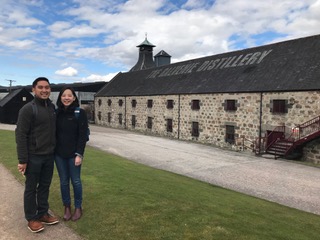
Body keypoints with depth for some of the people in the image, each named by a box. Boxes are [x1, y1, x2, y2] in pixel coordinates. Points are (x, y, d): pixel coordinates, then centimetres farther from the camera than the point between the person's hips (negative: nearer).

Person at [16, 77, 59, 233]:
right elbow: (20, 135, -14)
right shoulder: (28, 109, -12)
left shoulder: (52, 107, 7)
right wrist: (22, 160, -17)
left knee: (45, 186, 15)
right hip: (34, 156, -6)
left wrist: (54, 150, 11)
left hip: (49, 156, 6)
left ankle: (43, 214, 29)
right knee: (31, 188, 8)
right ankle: (31, 219, 21)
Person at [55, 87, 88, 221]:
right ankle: (67, 207, 27)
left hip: (73, 154, -3)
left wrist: (79, 154, -14)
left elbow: (83, 135, -10)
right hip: (59, 154, 3)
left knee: (76, 181, 7)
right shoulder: (57, 113, 3)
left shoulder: (80, 113, -8)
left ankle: (78, 207, 24)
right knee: (64, 182, 11)